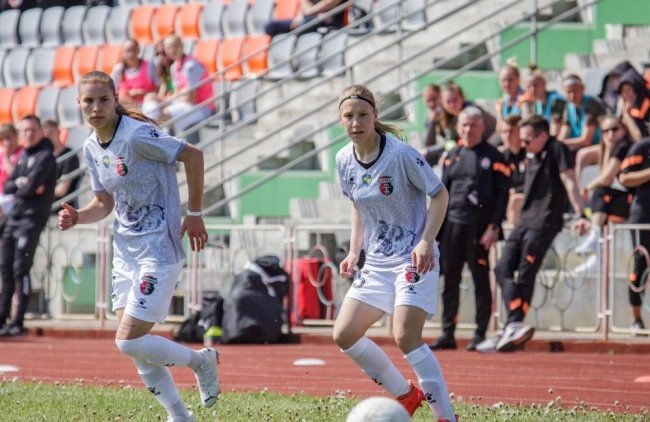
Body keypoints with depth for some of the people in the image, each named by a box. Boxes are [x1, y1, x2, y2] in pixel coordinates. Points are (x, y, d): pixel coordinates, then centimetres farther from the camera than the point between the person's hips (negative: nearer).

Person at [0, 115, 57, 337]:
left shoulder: (45, 157, -8)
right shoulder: (23, 156, 17)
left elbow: (31, 187, -18)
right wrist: (20, 183, -8)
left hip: (32, 218, -8)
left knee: (20, 269, -13)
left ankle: (18, 323, -12)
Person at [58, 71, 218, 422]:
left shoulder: (136, 136, -19)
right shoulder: (91, 149, 6)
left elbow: (192, 154, -16)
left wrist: (194, 213, -13)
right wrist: (77, 217, -5)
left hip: (159, 249, -8)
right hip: (125, 250, 8)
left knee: (129, 341, -11)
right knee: (133, 345, 7)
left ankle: (201, 361, 13)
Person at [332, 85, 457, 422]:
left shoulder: (400, 154, -17)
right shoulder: (344, 160, 3)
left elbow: (440, 195, -10)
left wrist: (426, 241, -20)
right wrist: (354, 251, 9)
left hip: (414, 258, -7)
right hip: (377, 262, 7)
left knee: (405, 337, -22)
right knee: (344, 335, 1)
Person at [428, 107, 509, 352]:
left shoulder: (493, 157, -1)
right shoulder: (452, 156, 14)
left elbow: (502, 194, -5)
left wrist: (494, 227, -13)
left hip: (479, 228, -5)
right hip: (452, 224, 5)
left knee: (481, 280, -1)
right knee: (450, 280, 5)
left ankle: (480, 335, 3)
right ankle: (447, 334, 10)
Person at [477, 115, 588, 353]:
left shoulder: (556, 150, -7)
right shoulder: (531, 157, 18)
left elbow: (569, 182, -16)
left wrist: (581, 214, -27)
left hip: (543, 224, -9)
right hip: (524, 221, 9)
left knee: (525, 276, -8)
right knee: (503, 269, 0)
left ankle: (515, 327, -5)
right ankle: (515, 325, -6)